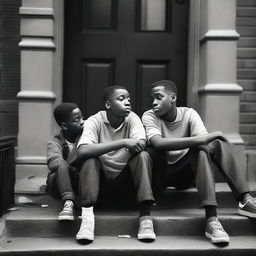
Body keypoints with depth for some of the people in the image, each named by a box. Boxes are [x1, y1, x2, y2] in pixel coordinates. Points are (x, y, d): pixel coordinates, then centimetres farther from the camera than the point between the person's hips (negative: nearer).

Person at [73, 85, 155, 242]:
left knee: (143, 156, -24)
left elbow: (141, 144, -23)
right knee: (90, 159, -29)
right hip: (101, 178, -1)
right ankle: (87, 216, -33)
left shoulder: (132, 118, -5)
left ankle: (145, 216, -30)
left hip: (126, 178, 1)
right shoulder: (95, 121, -11)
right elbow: (82, 151, -30)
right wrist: (123, 142, -37)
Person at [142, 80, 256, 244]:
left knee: (218, 143, -21)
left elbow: (203, 142, -18)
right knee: (148, 152, -36)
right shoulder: (149, 116, -10)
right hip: (160, 174, -2)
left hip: (185, 172, 2)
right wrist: (198, 140, -40)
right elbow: (158, 144, -33)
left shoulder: (189, 114, -2)